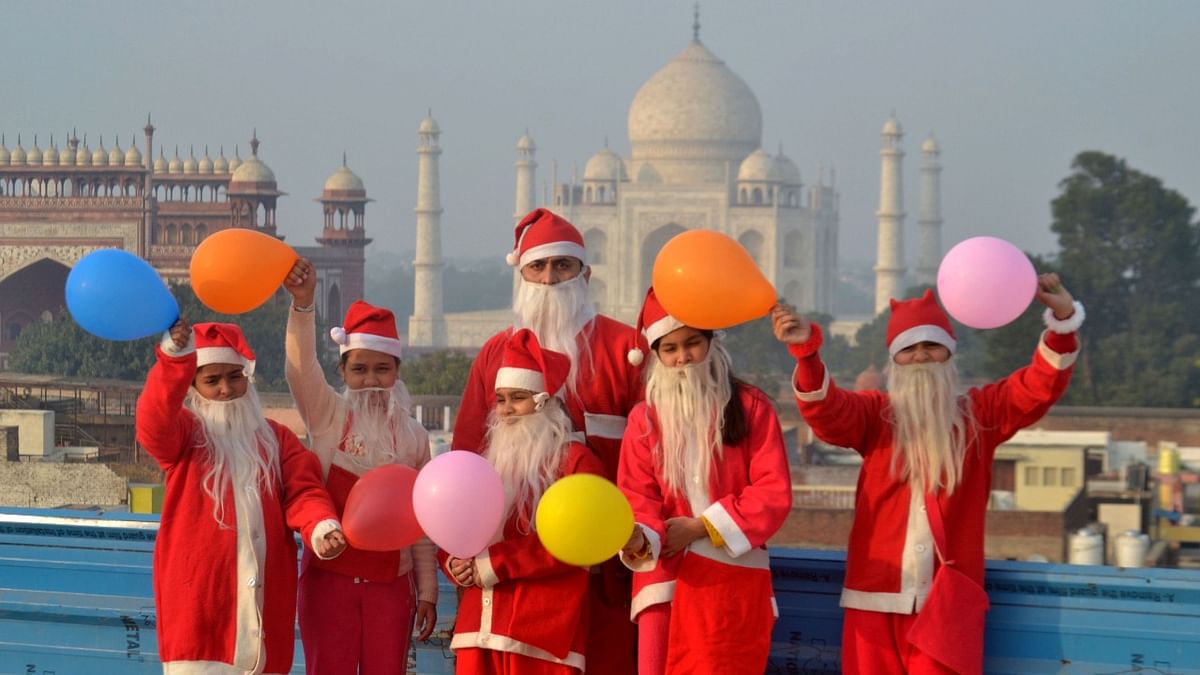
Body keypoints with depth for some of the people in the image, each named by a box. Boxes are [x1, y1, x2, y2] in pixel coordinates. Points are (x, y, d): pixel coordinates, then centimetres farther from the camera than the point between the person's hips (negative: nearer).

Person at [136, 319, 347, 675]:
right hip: (198, 593, -4)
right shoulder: (182, 431, 5)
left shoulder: (276, 438, 16)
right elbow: (152, 420, -18)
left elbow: (302, 491, 3)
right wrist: (175, 356, -37)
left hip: (264, 595, 4)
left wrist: (321, 527, -21)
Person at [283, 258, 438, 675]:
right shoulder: (328, 417, 0)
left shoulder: (413, 436, 5)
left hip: (390, 581, 2)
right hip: (329, 575, -1)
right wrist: (302, 304, -36)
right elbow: (300, 367, -19)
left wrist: (427, 592, 6)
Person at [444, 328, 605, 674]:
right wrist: (455, 564, 1)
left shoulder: (576, 460, 2)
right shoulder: (487, 463, 23)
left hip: (542, 631, -6)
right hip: (480, 630, 6)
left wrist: (496, 562, -12)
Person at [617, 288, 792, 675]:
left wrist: (703, 527, -11)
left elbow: (774, 494, -4)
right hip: (669, 581, 1)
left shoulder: (751, 407, 3)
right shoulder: (645, 418, 8)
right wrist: (638, 538, -22)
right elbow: (639, 499, 1)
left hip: (736, 582, -1)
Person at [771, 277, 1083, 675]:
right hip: (878, 594, 1)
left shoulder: (979, 414, 9)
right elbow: (827, 411, -11)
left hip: (947, 599, -1)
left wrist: (1062, 321, -21)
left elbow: (1038, 388, -3)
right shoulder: (874, 415, 8)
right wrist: (806, 350, -31)